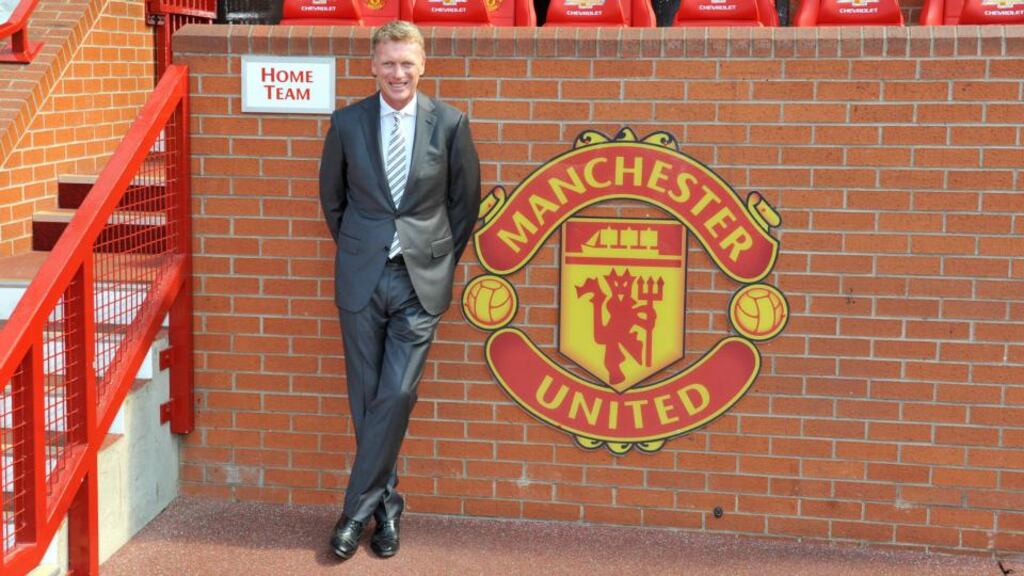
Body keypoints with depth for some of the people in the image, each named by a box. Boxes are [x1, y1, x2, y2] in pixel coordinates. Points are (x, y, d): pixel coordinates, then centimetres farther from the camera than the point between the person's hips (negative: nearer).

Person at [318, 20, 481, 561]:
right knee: (366, 397, 6)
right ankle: (385, 504, 21)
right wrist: (355, 250, 13)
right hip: (361, 278, 2)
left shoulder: (450, 123, -3)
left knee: (396, 395, -5)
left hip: (421, 279, -1)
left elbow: (466, 198, 8)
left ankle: (358, 507, 7)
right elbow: (331, 196, 13)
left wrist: (444, 257, 8)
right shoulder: (347, 123, 0)